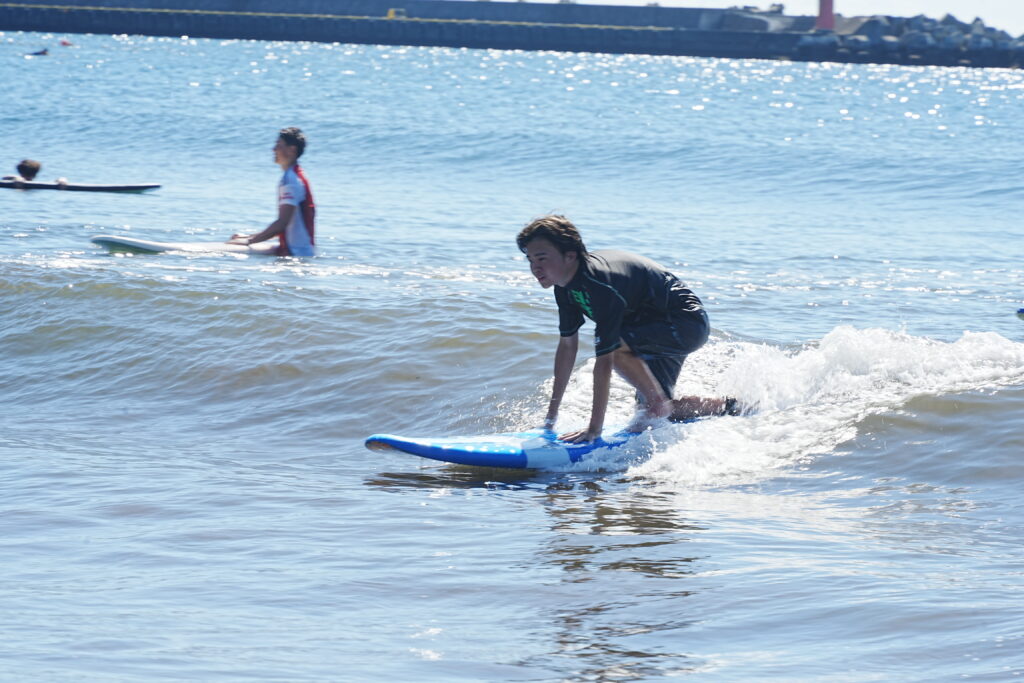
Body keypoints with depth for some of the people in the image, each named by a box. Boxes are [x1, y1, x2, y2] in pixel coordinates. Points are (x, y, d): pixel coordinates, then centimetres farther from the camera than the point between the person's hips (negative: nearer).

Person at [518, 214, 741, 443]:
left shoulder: (601, 285, -34)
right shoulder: (566, 286, -6)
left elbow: (604, 360, -36)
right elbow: (567, 346, 3)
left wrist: (594, 429, -35)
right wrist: (551, 415, 4)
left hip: (686, 323, -10)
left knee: (615, 346, -32)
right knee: (648, 407, 10)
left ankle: (658, 406, -13)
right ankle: (728, 408, 28)